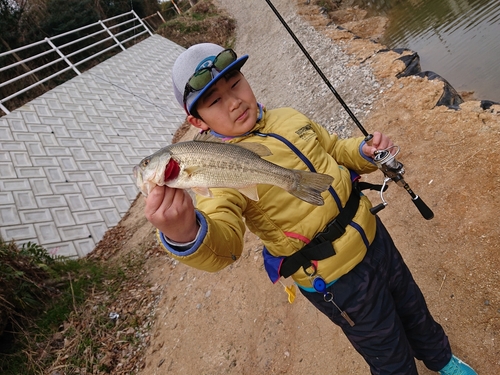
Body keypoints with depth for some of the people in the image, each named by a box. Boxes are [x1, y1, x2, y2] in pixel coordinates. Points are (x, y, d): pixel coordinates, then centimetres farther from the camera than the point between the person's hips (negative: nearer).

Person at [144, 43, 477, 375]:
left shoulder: (289, 117, -1)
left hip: (373, 237, 7)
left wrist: (365, 151, -8)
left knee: (414, 309, 33)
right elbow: (220, 243, -37)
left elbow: (336, 150, 12)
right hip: (338, 280, -6)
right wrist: (184, 234, -58)